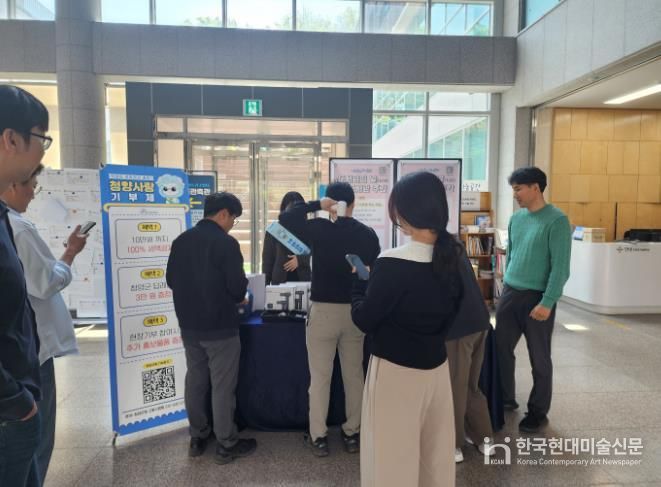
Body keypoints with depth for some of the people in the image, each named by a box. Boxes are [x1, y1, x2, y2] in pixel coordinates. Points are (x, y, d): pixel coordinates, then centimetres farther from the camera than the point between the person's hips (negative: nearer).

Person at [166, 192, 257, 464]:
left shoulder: (181, 241, 4)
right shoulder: (226, 243, -17)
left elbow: (171, 280, 10)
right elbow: (237, 288, -18)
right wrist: (236, 297, 5)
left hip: (189, 325, 7)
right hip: (220, 326, -7)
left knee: (195, 381, 17)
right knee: (222, 386, 4)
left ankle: (198, 438, 31)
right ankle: (226, 445, 16)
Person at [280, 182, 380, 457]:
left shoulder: (318, 229, -9)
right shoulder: (368, 234, 0)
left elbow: (284, 218, 2)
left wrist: (316, 205, -1)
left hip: (323, 309, -3)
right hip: (355, 310, 3)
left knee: (320, 378, 8)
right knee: (354, 375, 14)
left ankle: (318, 438, 17)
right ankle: (352, 434, 25)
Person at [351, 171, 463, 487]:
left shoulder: (393, 264, -23)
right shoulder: (451, 257, -1)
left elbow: (364, 320, -13)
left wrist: (360, 283, 3)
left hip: (396, 372, -7)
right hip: (437, 367, 7)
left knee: (392, 460, 10)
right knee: (436, 455, 21)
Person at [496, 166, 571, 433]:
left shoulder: (556, 221, -12)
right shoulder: (516, 218, 8)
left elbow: (561, 267, -14)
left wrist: (547, 302, -17)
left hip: (537, 298, -6)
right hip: (509, 294, 6)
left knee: (539, 359, 8)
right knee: (501, 349, 13)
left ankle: (538, 412, 25)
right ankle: (505, 399, 32)